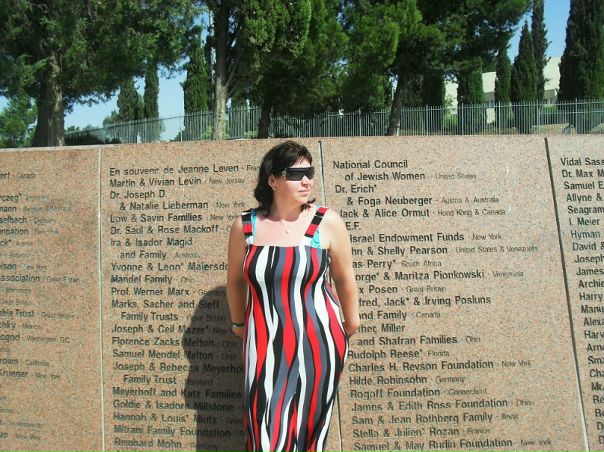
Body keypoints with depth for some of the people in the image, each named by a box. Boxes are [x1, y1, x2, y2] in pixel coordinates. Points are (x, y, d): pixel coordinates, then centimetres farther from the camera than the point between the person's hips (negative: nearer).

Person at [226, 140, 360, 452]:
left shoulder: (327, 222, -5)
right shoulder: (245, 226, -2)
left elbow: (344, 278, 8)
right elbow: (235, 280, 13)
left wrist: (351, 321, 18)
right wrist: (238, 322, 25)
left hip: (318, 341, 0)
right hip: (266, 344, 1)